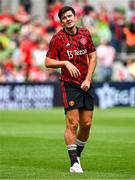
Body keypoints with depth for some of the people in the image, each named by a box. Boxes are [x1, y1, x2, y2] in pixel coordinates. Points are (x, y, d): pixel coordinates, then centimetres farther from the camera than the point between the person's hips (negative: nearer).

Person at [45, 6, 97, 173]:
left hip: (86, 84, 4)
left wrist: (88, 79, 1)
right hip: (70, 85, -4)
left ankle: (78, 155, 24)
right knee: (72, 123, -10)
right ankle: (74, 163, -6)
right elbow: (48, 62, -3)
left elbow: (93, 57, 12)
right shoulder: (58, 38, -4)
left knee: (86, 124, 5)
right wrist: (66, 63, -18)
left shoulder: (85, 34, 8)